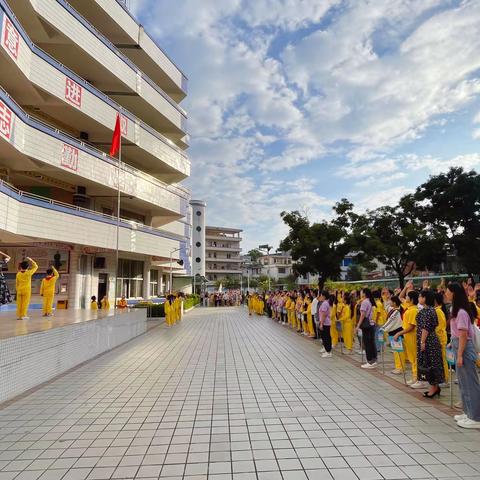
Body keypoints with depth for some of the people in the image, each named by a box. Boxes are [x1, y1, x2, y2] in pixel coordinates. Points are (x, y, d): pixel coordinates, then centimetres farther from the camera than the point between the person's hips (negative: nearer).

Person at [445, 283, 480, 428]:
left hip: (464, 347, -10)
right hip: (458, 346, 10)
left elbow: (463, 335, -20)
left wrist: (460, 355, -19)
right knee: (463, 382, 18)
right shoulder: (457, 310, 8)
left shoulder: (461, 312, -20)